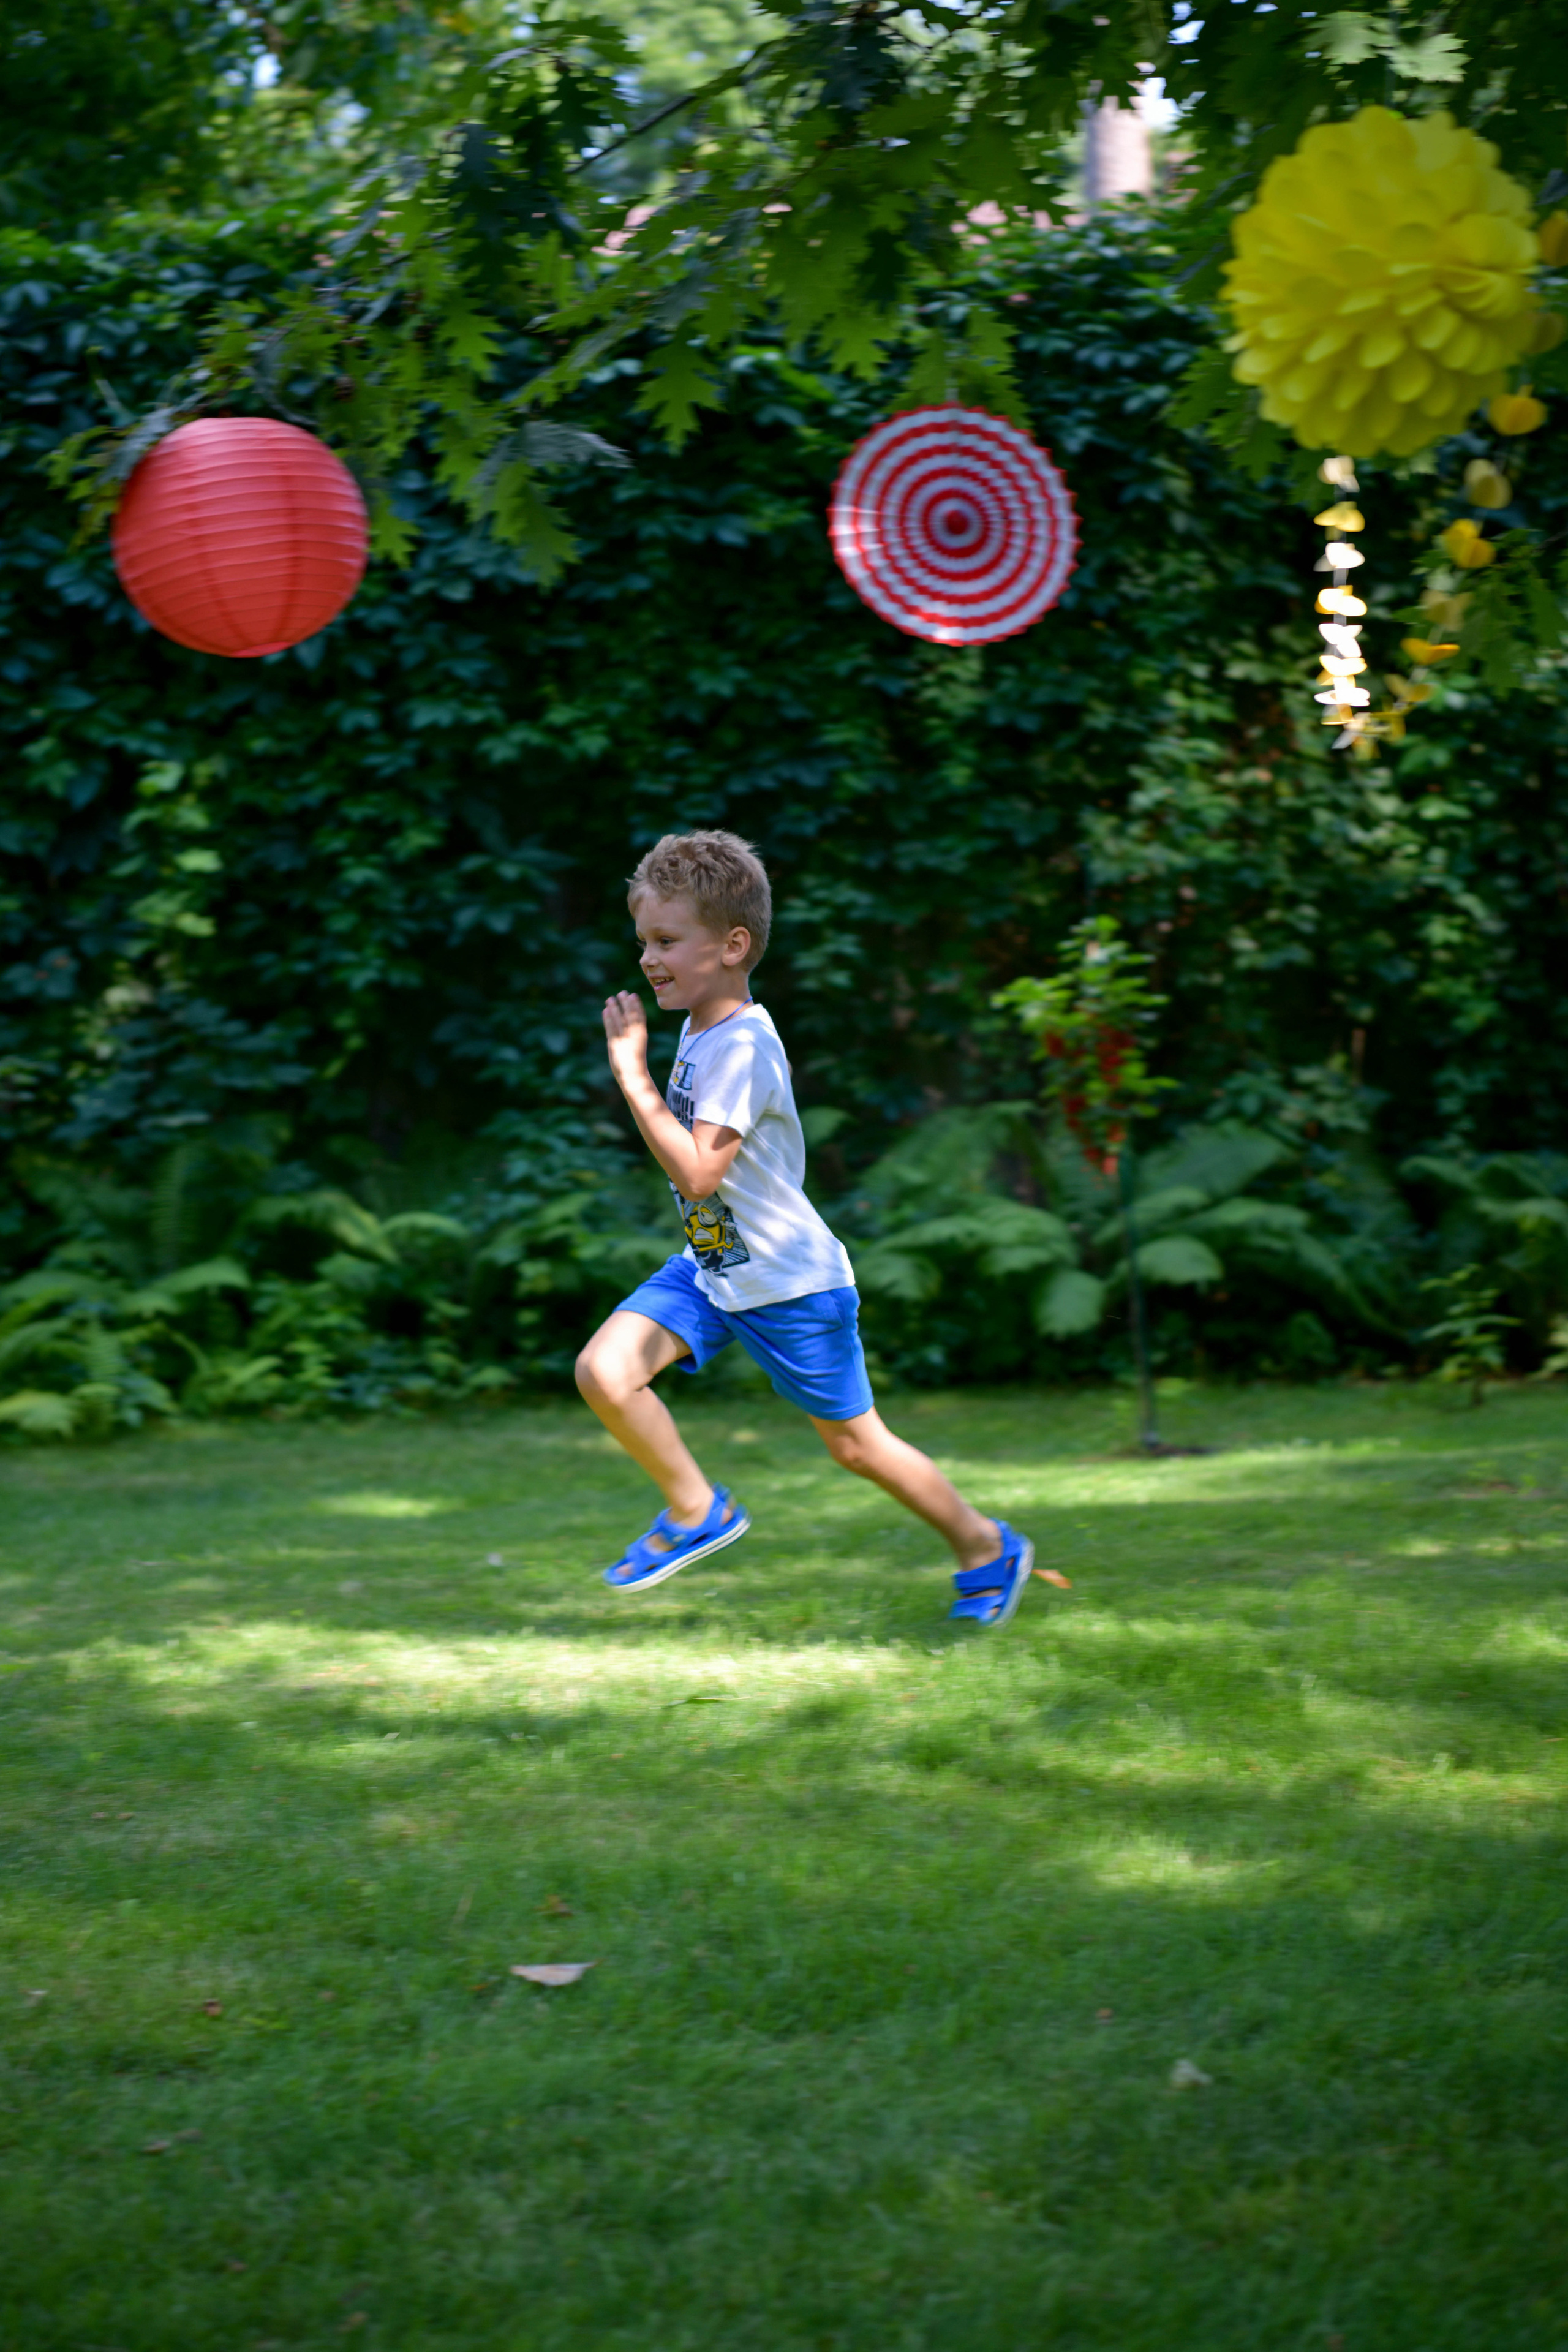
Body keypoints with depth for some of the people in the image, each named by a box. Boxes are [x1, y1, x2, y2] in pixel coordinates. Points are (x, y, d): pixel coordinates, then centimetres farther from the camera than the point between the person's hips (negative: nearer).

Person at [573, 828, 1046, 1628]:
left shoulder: (743, 1049, -26)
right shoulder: (702, 1026, 2)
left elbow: (698, 1173, -36)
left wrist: (633, 1077, -35)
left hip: (790, 1286, -8)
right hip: (709, 1269, 8)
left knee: (855, 1445, 6)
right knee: (603, 1370, -13)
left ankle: (987, 1548, 28)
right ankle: (696, 1510, 6)